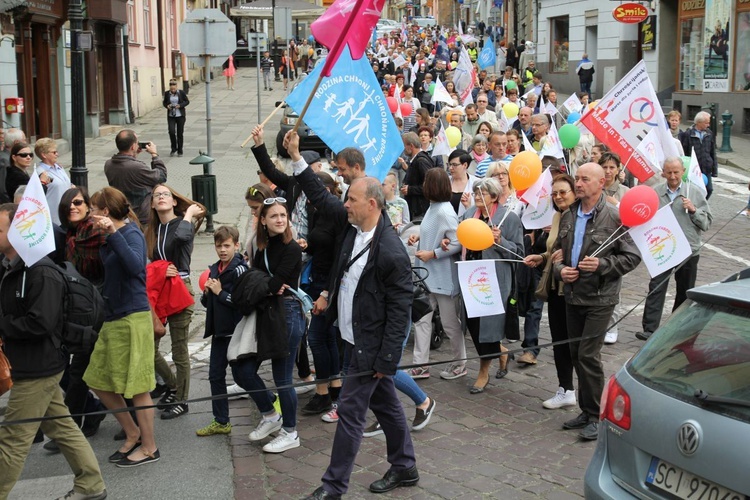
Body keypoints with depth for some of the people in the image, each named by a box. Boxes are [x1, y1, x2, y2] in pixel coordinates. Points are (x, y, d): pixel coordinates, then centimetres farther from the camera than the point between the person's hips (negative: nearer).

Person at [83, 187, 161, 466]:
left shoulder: (131, 234, -13)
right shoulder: (110, 240, 12)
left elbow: (135, 265, -31)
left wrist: (113, 233, -33)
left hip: (133, 318, -9)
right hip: (113, 318, 9)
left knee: (136, 386, -1)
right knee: (98, 380, 14)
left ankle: (149, 448, 13)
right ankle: (132, 434, 27)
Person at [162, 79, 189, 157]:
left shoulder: (181, 92, -4)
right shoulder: (167, 93, 1)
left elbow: (187, 101, 3)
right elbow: (164, 102, 13)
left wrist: (180, 105, -14)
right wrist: (167, 106, -9)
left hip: (180, 116, -1)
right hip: (171, 116, 1)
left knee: (180, 133, 3)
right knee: (171, 131, -12)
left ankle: (180, 151, 15)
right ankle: (173, 148, 10)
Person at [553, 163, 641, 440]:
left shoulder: (614, 217, -10)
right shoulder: (568, 216, 9)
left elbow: (632, 256, -8)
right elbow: (557, 250, 19)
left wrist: (602, 265, -19)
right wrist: (560, 269, -1)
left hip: (600, 298, -6)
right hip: (572, 295, 7)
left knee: (588, 355, -10)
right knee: (576, 354, 12)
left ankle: (596, 416, 4)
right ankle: (586, 411, 25)